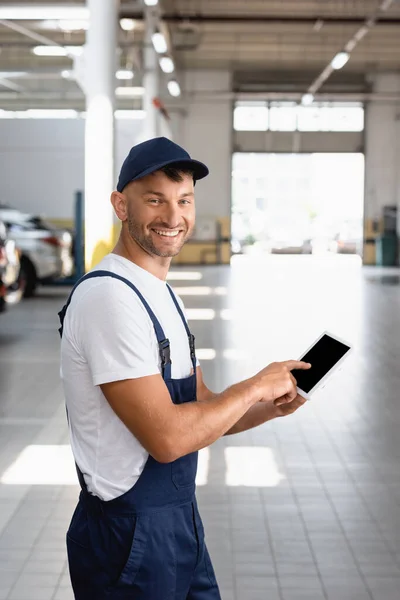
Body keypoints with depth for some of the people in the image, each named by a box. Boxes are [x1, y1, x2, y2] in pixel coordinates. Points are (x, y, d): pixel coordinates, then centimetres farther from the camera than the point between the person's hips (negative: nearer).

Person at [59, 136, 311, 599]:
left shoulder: (161, 294, 11)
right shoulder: (109, 296, -21)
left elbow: (201, 408, 13)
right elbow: (167, 437, -25)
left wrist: (272, 406, -4)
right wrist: (255, 387, -13)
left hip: (179, 521, 9)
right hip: (130, 538, -9)